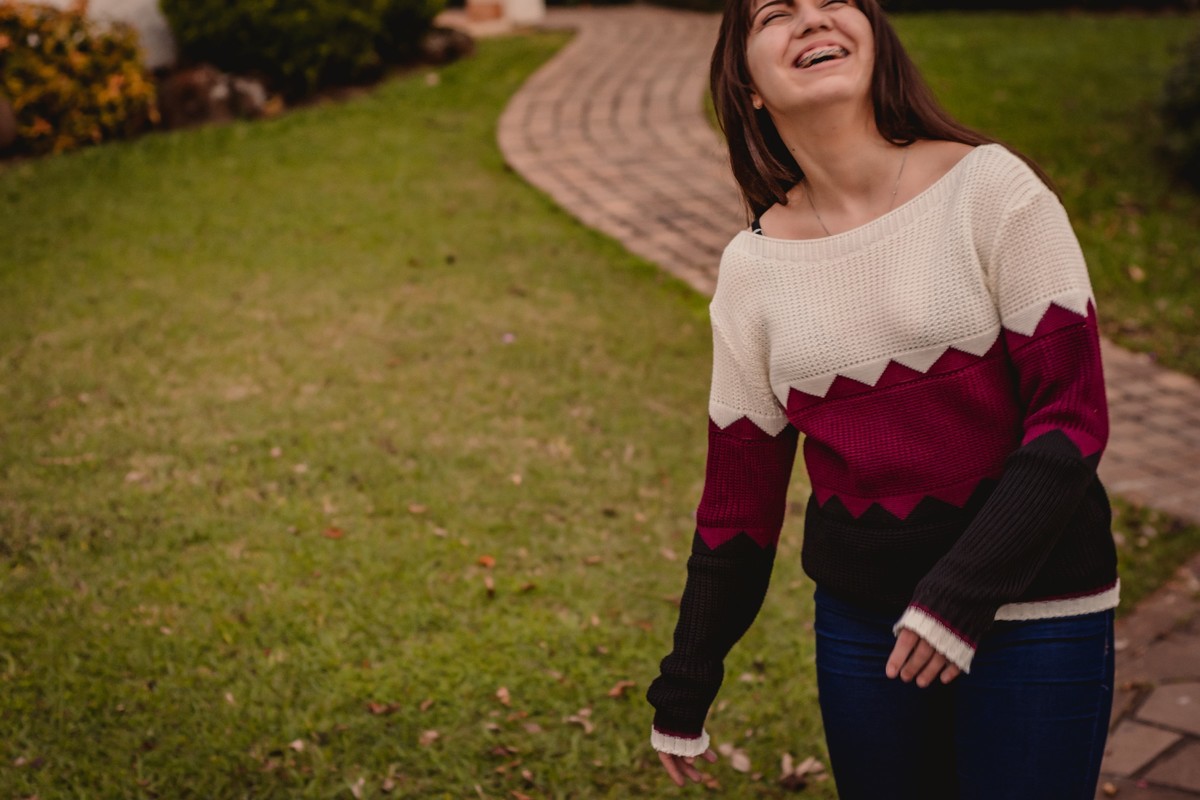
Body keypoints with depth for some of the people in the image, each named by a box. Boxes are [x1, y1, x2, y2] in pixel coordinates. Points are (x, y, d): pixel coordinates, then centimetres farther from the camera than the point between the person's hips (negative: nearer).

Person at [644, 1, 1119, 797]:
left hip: (1034, 617, -3)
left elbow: (1073, 414, -11)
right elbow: (737, 495, 7)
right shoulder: (753, 267, -1)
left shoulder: (990, 187, -10)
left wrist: (964, 591, -21)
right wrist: (684, 688, 11)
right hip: (861, 623, 3)